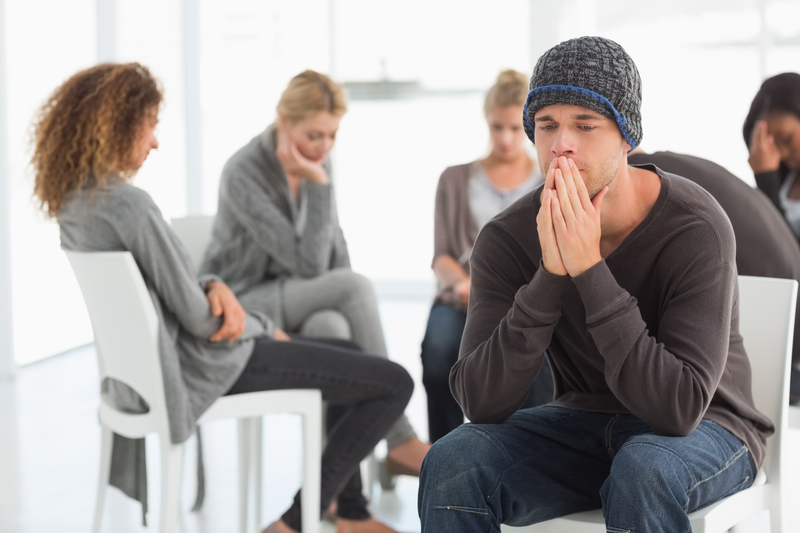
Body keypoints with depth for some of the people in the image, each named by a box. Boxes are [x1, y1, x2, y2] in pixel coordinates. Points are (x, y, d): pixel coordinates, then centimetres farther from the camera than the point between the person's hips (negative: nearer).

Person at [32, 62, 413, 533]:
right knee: (394, 384, -4)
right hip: (203, 367, -10)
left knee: (349, 355, 26)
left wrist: (216, 288, -9)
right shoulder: (129, 204, -27)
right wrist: (266, 329, -3)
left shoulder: (72, 199, 3)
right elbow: (198, 316, -22)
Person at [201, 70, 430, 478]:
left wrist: (353, 309, -5)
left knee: (333, 327, -32)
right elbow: (309, 264, -27)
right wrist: (319, 184, -29)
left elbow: (332, 245, 9)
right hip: (241, 305, -6)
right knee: (354, 286, -29)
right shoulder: (242, 174, -23)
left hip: (292, 298, 6)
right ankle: (399, 442, -23)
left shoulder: (316, 161, -1)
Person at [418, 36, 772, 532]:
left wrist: (589, 270, -35)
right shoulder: (507, 238, -13)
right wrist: (550, 274, -33)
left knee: (641, 471, -38)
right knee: (450, 463, -24)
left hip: (707, 430, -3)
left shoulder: (697, 230, -24)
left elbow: (678, 408, -31)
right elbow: (482, 403, -21)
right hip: (584, 420, 4)